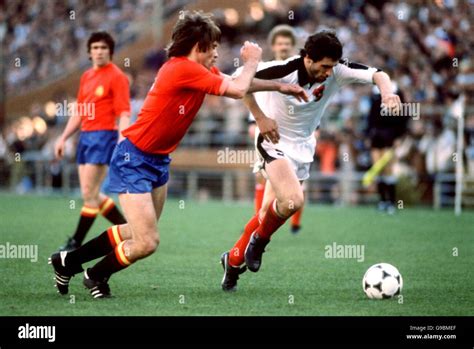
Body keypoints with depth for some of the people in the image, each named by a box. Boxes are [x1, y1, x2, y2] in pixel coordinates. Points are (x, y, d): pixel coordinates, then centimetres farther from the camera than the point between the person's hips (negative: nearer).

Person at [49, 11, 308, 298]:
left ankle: (68, 261, 31)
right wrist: (252, 60, -5)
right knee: (147, 243, -12)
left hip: (158, 161, 10)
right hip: (134, 161, -10)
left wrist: (280, 86, 17)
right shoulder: (183, 69, -23)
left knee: (141, 234, 19)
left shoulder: (200, 70, 5)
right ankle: (97, 276, 15)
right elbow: (237, 90, -22)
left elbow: (237, 83, 20)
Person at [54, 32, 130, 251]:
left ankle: (76, 242, -1)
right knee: (92, 194, 8)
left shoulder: (117, 76, -6)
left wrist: (121, 142, -22)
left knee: (89, 193, -8)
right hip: (85, 135, 8)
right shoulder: (86, 77, 16)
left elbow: (124, 114, -12)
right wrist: (64, 138, 20)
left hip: (104, 135, -8)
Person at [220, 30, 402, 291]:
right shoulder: (284, 71, -25)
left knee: (269, 213, 9)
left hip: (303, 149, 5)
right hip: (274, 142, -5)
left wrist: (386, 91, -44)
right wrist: (261, 118, -19)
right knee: (293, 201, -27)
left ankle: (234, 260, 31)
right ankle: (259, 240, 2)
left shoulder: (337, 72, -16)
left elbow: (376, 74, -22)